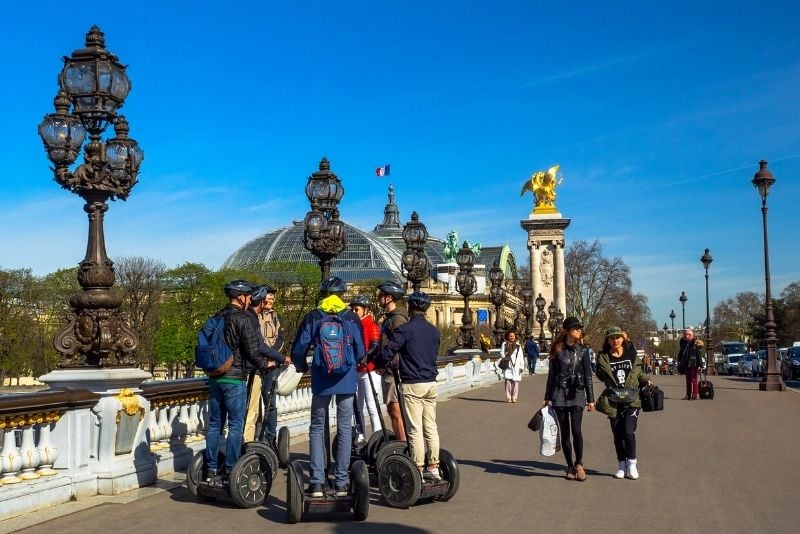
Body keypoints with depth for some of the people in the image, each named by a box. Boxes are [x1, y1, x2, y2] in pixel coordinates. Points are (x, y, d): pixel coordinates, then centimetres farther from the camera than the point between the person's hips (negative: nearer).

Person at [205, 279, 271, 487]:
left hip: (214, 377, 7)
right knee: (235, 425, -1)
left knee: (214, 423, 10)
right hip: (234, 378, -7)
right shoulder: (242, 320, -12)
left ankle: (211, 470, 14)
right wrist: (264, 365, 4)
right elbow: (252, 351, -13)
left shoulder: (216, 318, 10)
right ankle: (230, 471, 0)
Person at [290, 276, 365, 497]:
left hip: (321, 380, 0)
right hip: (347, 380, 0)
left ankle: (317, 483, 3)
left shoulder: (313, 317, 0)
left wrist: (302, 367, 19)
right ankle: (341, 482, 9)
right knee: (345, 428, 8)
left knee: (317, 429, 9)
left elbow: (298, 349, -1)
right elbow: (361, 352, 4)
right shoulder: (352, 318, 1)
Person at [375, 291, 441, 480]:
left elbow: (386, 353, -13)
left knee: (415, 429, -1)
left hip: (412, 385, -6)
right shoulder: (434, 331, 9)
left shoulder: (404, 329, -11)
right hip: (431, 383, 6)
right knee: (431, 427, 11)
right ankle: (433, 467, 15)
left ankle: (418, 470, 2)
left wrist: (379, 362, 12)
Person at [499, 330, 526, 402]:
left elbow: (521, 356, 12)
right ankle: (508, 397, -4)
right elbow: (502, 354, 6)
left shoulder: (518, 345, 14)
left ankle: (514, 397, 2)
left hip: (516, 366, 2)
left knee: (516, 382, -4)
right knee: (508, 381, -10)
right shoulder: (504, 344, 8)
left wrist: (522, 366, 6)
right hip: (508, 366, -2)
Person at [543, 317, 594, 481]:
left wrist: (591, 398, 3)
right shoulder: (557, 350, 3)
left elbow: (588, 375, 6)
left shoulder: (582, 350, 4)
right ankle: (570, 466, 15)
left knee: (576, 430, -14)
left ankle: (579, 464, 3)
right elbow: (551, 374, 9)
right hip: (559, 394, 1)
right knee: (564, 432, 4)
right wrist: (547, 397, 9)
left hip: (577, 394, -1)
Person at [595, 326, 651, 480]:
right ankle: (621, 466, 21)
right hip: (613, 402, 1)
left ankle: (632, 465, 4)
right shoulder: (603, 357, 4)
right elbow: (601, 375, 2)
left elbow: (639, 372, 15)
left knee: (629, 432, -13)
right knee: (618, 435, 7)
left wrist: (646, 380, 0)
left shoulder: (631, 353, 7)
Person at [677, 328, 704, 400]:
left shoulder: (696, 343, -8)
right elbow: (681, 353, 19)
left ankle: (694, 395, -3)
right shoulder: (684, 342, 11)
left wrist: (700, 364, -14)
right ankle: (688, 395, 17)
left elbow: (699, 354, -11)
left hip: (693, 364, -7)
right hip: (686, 364, 7)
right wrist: (679, 362, 17)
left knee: (693, 379, -5)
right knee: (688, 379, 12)